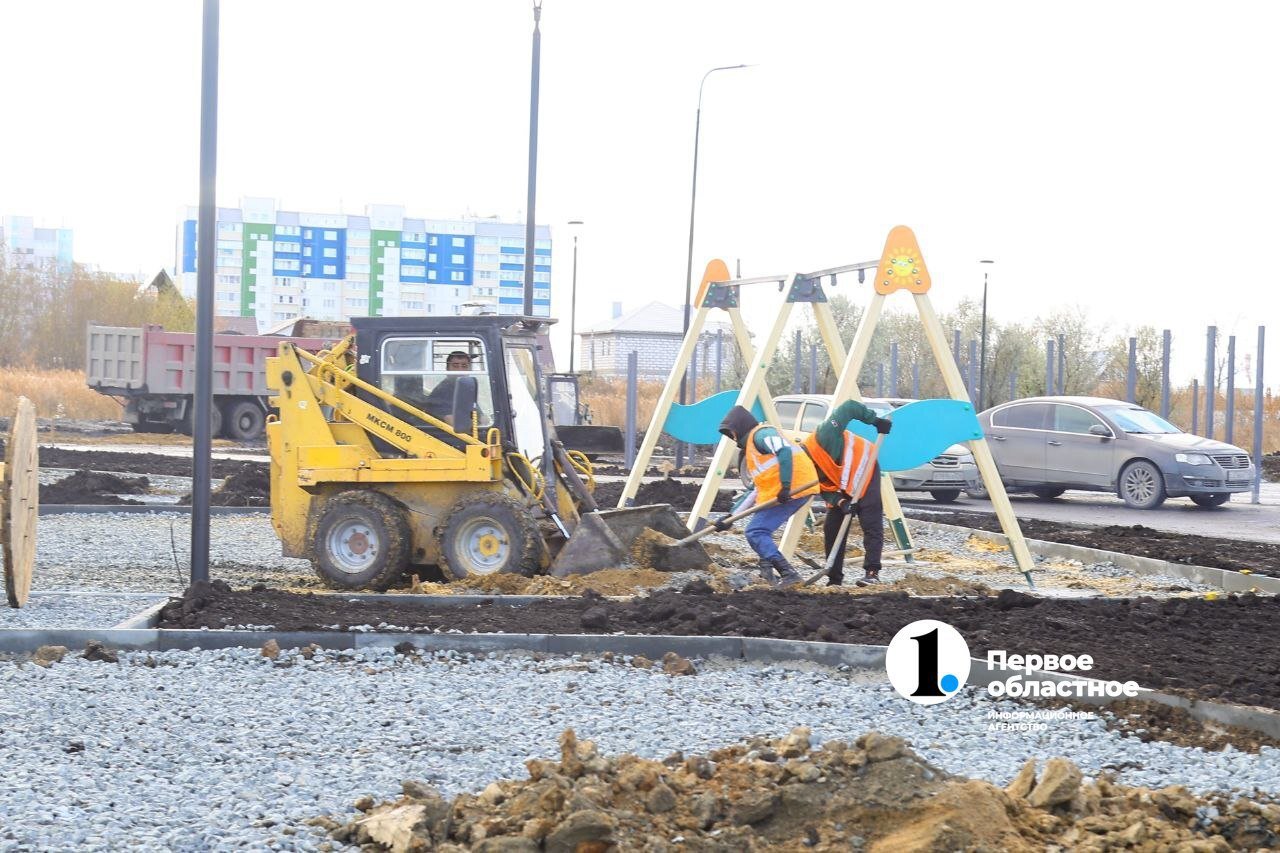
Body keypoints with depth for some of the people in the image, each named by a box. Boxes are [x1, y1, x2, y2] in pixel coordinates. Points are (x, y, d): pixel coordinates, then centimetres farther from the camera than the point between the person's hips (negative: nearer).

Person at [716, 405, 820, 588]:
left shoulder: (761, 434, -1)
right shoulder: (750, 447, 30)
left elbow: (784, 452, -20)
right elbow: (757, 489, 29)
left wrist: (785, 486, -27)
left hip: (793, 490, -10)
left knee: (755, 532, -12)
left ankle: (788, 573, -18)